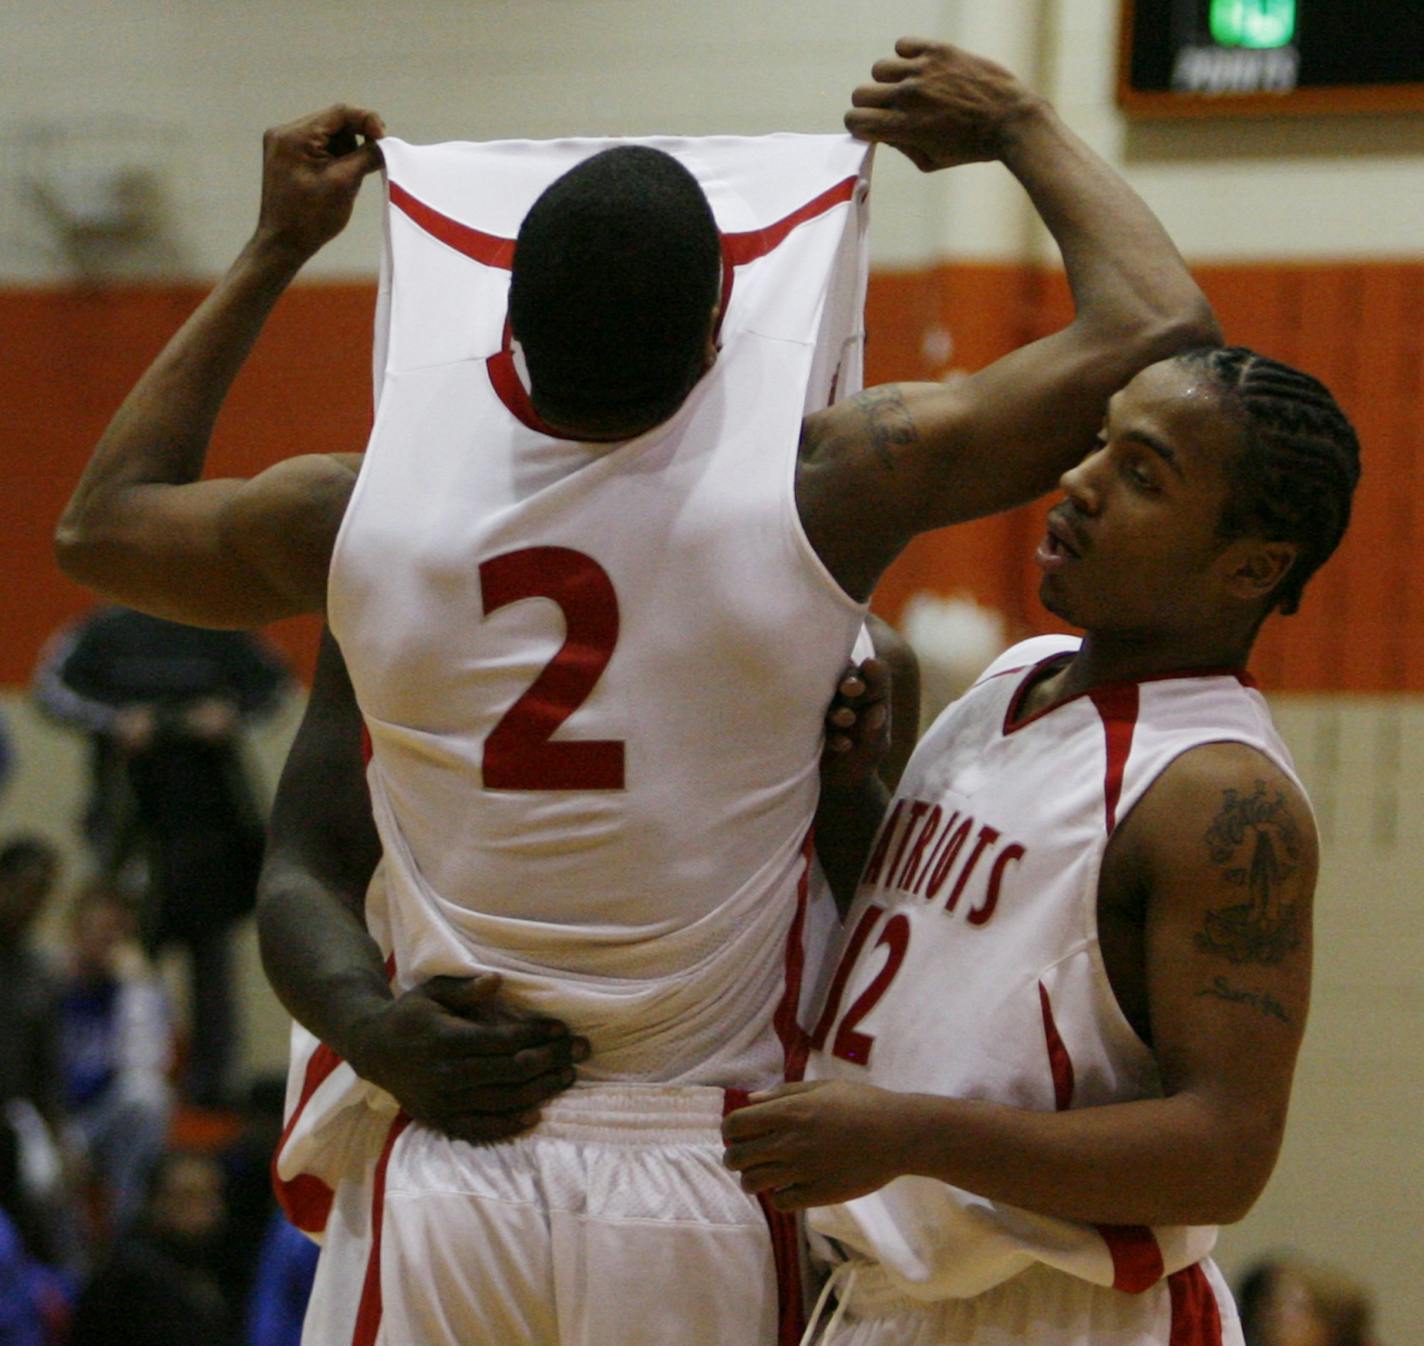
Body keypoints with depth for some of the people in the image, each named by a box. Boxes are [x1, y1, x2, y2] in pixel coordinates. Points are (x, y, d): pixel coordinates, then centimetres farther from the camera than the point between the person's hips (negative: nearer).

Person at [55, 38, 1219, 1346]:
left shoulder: (359, 515, -2)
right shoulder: (815, 496, -10)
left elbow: (99, 525, 22)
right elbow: (1160, 331, -1)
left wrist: (276, 248, 28)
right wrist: (1019, 124, 16)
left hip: (439, 1177, 2)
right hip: (691, 1185, -2)